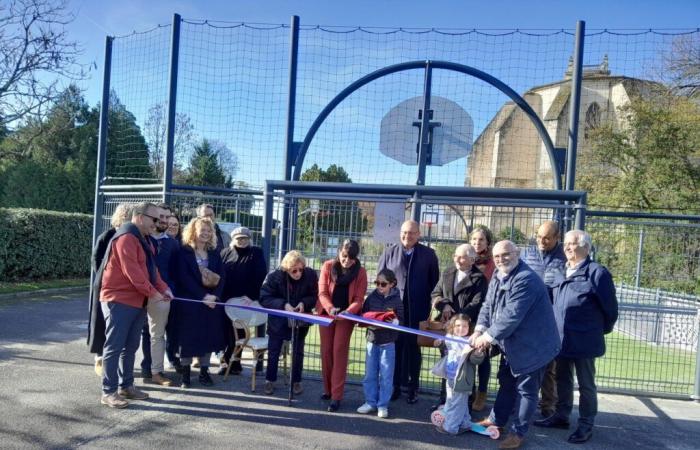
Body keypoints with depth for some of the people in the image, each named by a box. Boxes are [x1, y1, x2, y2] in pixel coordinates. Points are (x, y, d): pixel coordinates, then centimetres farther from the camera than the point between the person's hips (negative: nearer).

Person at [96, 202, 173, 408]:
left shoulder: (144, 240, 16)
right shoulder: (126, 238, -16)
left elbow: (151, 269, 15)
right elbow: (131, 271, -24)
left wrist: (163, 288, 1)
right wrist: (152, 292, -21)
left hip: (138, 301, 10)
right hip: (118, 300, -10)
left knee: (130, 347, 15)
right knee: (114, 347, -3)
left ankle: (126, 386, 25)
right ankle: (108, 392, 4)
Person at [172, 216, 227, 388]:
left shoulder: (214, 253, 12)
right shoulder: (184, 252, -2)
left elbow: (221, 277, 5)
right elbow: (184, 278, -12)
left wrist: (214, 296, -12)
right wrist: (202, 296, -18)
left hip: (212, 301, 4)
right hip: (189, 302, -4)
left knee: (208, 336, 5)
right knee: (188, 337, 0)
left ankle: (204, 372, 17)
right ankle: (185, 373, 12)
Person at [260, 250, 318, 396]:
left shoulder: (310, 275, -20)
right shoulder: (274, 276, -22)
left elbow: (314, 297, -8)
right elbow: (264, 298, -20)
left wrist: (304, 303, -28)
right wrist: (283, 305, -32)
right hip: (278, 319, 0)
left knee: (298, 351, 10)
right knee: (273, 351, 9)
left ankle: (296, 381, 27)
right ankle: (270, 381, 27)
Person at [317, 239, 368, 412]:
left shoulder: (361, 272, -9)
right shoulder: (328, 266, -6)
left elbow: (358, 299, -10)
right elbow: (322, 292, -9)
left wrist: (347, 312, -28)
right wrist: (330, 308, -27)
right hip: (326, 314, 2)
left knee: (339, 352, -5)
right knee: (326, 351, 8)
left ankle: (336, 396, 0)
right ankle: (328, 389, 24)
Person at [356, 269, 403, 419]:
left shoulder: (396, 300, -6)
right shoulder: (372, 297, 1)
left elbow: (401, 321, -6)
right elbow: (363, 315, 7)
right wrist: (368, 323, -12)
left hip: (387, 342, -3)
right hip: (372, 340, 3)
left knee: (386, 375, 4)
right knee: (370, 374, 11)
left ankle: (383, 405, 17)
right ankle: (370, 402, 24)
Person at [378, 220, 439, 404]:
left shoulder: (428, 254, 3)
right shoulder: (389, 252, 5)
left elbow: (434, 281, 8)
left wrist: (427, 303, 1)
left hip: (417, 310, -1)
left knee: (413, 348, 6)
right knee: (395, 347, 7)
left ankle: (413, 387, 17)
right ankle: (395, 385, 18)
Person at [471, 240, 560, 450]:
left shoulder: (526, 279, -28)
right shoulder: (498, 276, 3)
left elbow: (511, 316, -32)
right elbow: (488, 305, 4)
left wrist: (488, 337, -25)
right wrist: (479, 329, -12)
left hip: (532, 345, -9)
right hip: (511, 344, 9)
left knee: (526, 389, 6)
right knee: (506, 383, 22)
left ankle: (518, 432, 20)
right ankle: (497, 419, 38)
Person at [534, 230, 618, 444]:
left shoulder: (597, 272, -13)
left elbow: (610, 306, -7)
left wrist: (602, 330, 5)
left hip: (584, 340, -7)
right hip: (562, 338, 7)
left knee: (586, 384, 8)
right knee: (563, 380, 18)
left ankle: (586, 425, 21)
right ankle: (561, 416, 33)